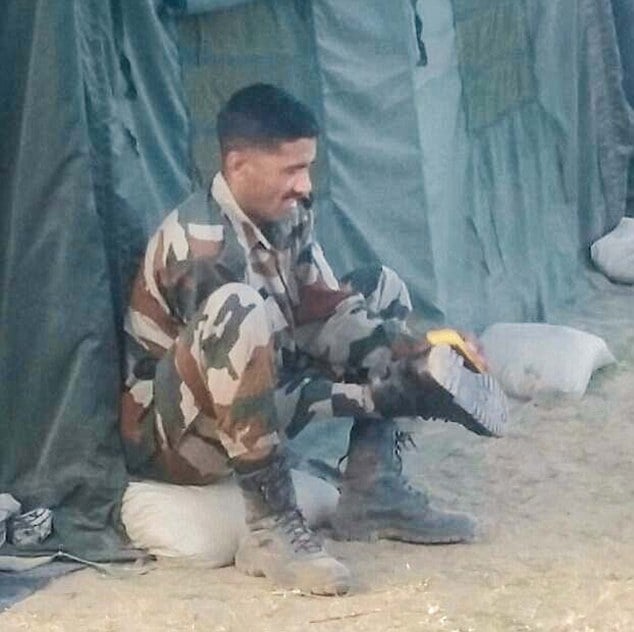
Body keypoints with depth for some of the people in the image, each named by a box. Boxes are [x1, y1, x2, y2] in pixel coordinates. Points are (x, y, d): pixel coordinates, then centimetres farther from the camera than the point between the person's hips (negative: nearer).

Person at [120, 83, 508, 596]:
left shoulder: (290, 216, -1)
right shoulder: (202, 245, -27)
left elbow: (325, 316, 3)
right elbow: (235, 338, -29)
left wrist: (412, 354, -15)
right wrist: (387, 395, -29)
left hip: (259, 407, 9)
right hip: (174, 436, -9)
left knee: (380, 289, 8)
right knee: (239, 310, -37)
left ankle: (372, 492, -1)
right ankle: (272, 527, -31)